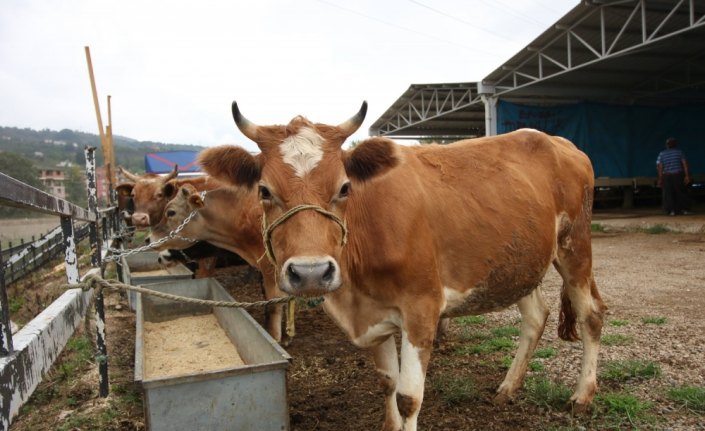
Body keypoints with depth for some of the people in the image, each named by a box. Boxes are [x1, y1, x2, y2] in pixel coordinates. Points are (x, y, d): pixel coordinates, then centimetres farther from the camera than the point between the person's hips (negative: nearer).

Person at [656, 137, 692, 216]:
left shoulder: (662, 154, 3)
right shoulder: (679, 152, 2)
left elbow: (659, 167, -3)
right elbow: (685, 164, -4)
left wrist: (660, 179, 0)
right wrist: (687, 175, -3)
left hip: (666, 176, 0)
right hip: (678, 175, 0)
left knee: (668, 194, 4)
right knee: (681, 193, 9)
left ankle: (671, 210, -1)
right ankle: (685, 209, 10)